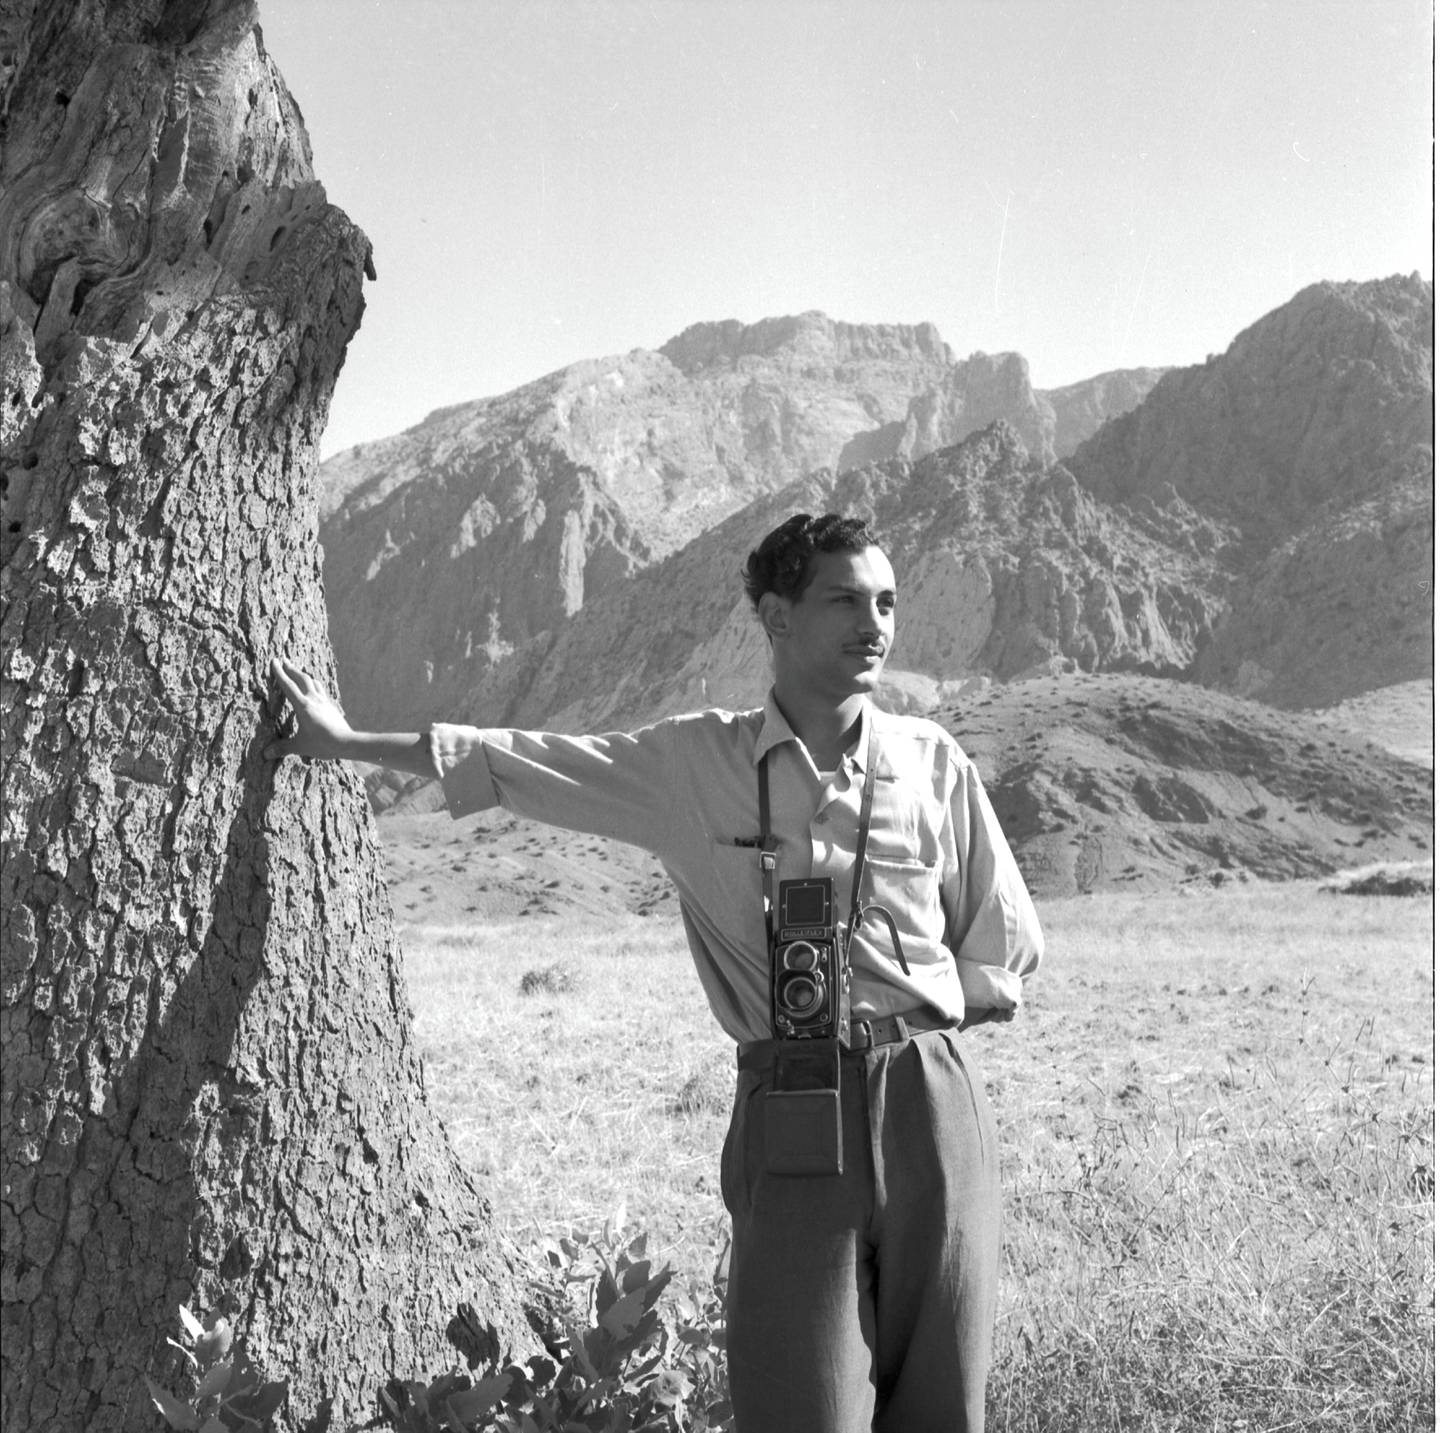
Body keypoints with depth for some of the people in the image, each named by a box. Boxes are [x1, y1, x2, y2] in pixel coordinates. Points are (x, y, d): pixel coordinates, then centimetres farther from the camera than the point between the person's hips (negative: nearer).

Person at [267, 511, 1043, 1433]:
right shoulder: (694, 763, 4)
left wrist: (903, 1007, 3)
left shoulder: (931, 760, 6)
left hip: (932, 1096, 2)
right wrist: (350, 744, 18)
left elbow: (1008, 950, 14)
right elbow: (519, 763, 12)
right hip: (791, 1111, -1)